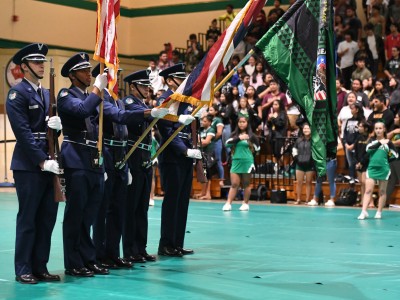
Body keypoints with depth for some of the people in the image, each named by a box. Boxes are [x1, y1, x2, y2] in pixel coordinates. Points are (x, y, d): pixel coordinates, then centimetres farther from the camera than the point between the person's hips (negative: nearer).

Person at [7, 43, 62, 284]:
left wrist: (57, 125, -6)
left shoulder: (47, 94, 16)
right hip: (28, 165, -7)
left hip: (49, 162, 7)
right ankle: (23, 270, 7)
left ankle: (40, 267, 16)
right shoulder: (17, 93, -7)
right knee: (28, 218, -1)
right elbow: (23, 132, -14)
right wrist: (42, 162, -17)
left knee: (48, 218, 8)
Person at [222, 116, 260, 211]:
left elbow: (257, 147, 3)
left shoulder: (250, 135, 1)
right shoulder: (234, 135, 7)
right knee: (234, 184, -3)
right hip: (236, 161, 2)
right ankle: (228, 204, -7)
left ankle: (245, 204, 16)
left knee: (246, 184, 7)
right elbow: (228, 143, -9)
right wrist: (239, 138, -18)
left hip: (247, 161, -2)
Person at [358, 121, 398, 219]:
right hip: (371, 168, 1)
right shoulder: (372, 141, 10)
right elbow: (368, 149, -12)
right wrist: (379, 143, -14)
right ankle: (364, 212, -11)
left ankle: (379, 212, 12)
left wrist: (385, 160, 1)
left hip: (383, 169, -1)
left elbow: (395, 156, 6)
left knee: (382, 192, 6)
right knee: (368, 190, -6)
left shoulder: (388, 142, 4)